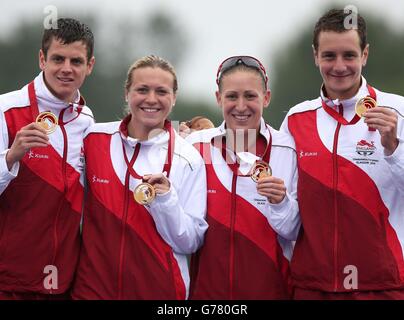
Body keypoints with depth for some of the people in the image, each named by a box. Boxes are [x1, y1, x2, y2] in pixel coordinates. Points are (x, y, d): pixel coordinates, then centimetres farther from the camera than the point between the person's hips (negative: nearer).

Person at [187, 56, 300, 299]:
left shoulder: (288, 149, -4)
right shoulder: (196, 145, -2)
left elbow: (293, 231, -1)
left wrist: (280, 202, -18)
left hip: (268, 285, 0)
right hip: (207, 285, 1)